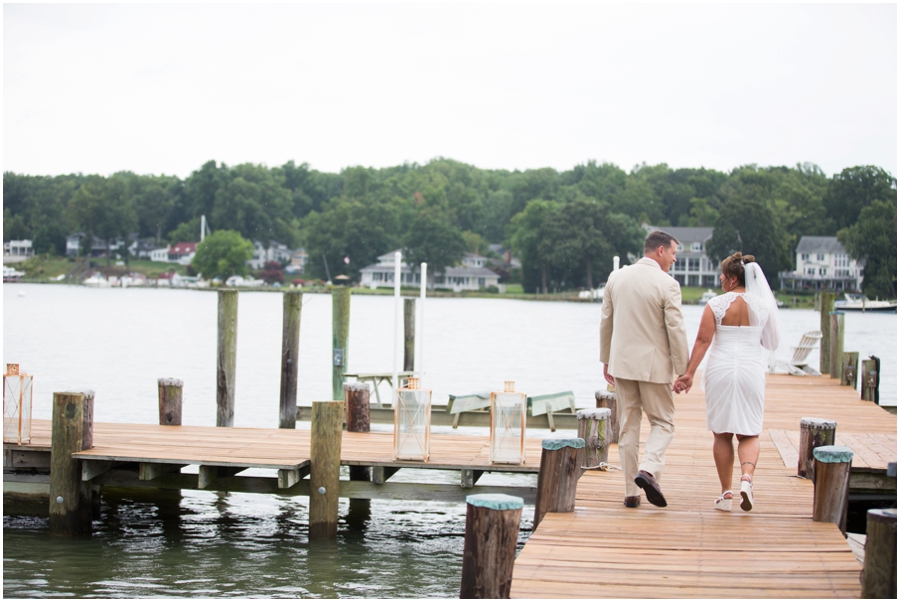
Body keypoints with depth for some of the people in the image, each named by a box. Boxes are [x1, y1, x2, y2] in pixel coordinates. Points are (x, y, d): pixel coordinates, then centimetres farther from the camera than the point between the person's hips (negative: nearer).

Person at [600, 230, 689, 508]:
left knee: (628, 426, 10)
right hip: (653, 365, -4)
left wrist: (606, 360, 19)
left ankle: (631, 492, 10)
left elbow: (605, 321, 9)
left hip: (622, 362, 4)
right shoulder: (667, 284, -12)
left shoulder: (616, 277, 4)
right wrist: (682, 371, -5)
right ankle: (648, 470, -16)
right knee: (663, 422, 9)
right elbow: (676, 330, -12)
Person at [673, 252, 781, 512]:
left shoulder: (716, 305, -6)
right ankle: (747, 477, -20)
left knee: (722, 434, 9)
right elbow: (771, 342, 7)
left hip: (720, 370, -1)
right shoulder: (762, 305, 0)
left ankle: (726, 493, 10)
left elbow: (703, 340, -10)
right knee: (749, 434, 8)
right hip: (751, 370, 1)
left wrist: (689, 373, -8)